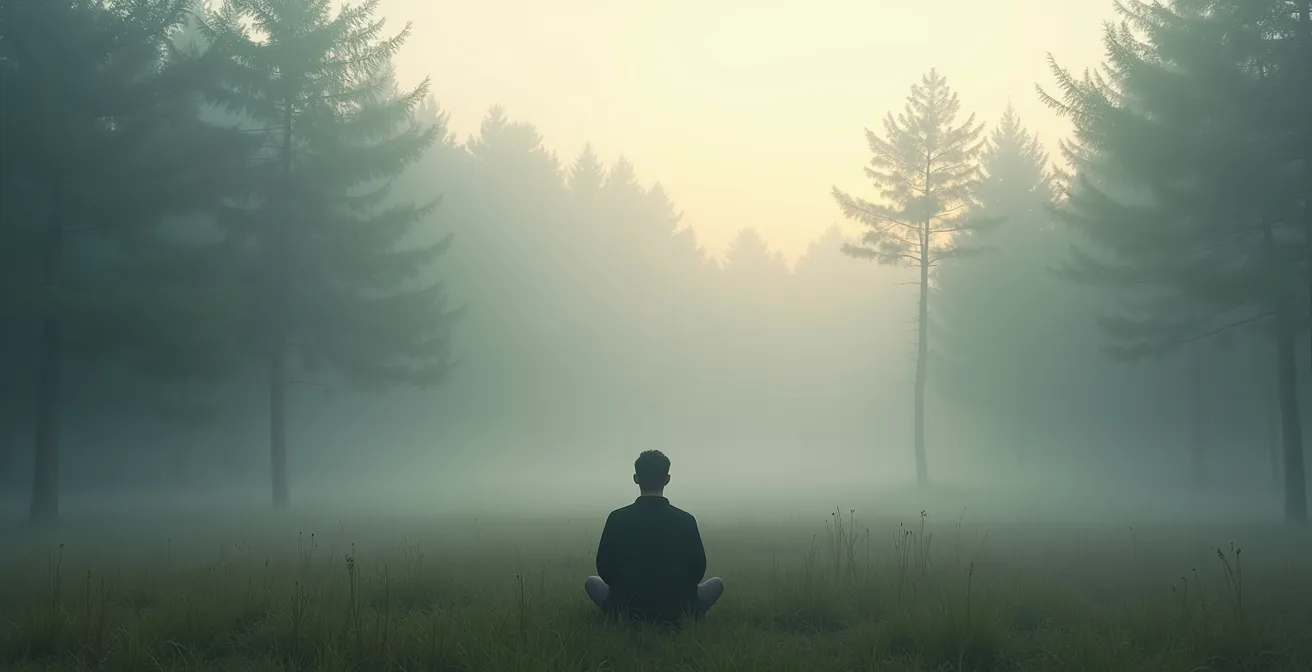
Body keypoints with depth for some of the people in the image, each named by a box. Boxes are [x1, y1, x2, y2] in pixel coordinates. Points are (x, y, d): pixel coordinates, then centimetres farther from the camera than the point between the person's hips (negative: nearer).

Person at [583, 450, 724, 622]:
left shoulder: (617, 519, -7)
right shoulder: (686, 520, -7)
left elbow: (604, 570, -1)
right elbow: (698, 571, 1)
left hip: (625, 611, 0)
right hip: (679, 611, 0)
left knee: (591, 582, 29)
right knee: (717, 583, 27)